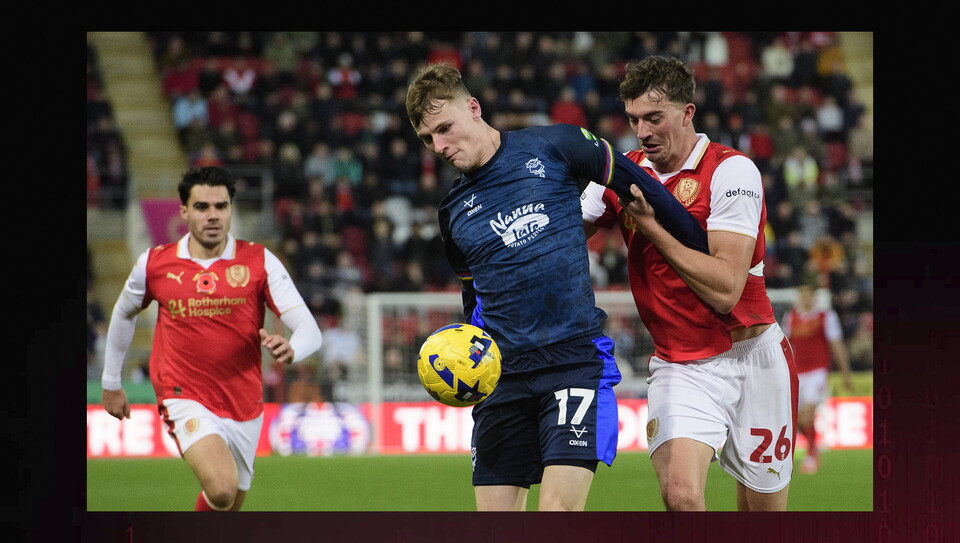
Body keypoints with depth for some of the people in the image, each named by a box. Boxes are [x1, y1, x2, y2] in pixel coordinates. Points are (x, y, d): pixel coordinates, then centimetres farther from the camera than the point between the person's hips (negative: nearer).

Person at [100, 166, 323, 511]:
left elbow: (309, 330, -12)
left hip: (244, 406, 2)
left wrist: (290, 349, -35)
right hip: (185, 398, -2)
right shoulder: (154, 263, -2)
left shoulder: (259, 261, -5)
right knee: (221, 489, -29)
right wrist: (111, 382, 23)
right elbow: (124, 313, 18)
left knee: (229, 507, 15)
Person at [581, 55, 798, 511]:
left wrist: (652, 224, -20)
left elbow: (725, 289, -20)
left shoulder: (732, 171, -12)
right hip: (677, 366, 3)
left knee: (762, 511, 7)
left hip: (751, 357, -2)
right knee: (680, 494, -22)